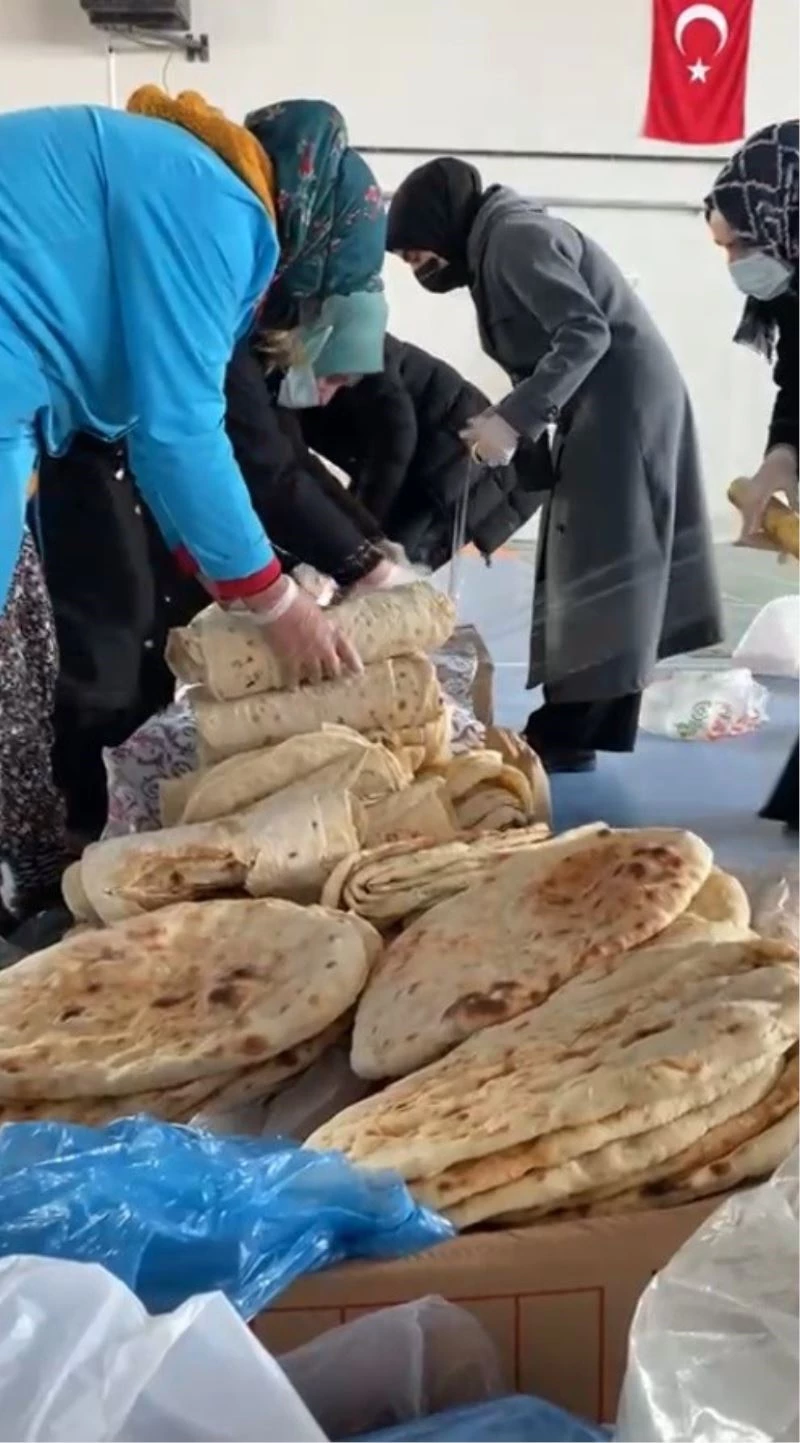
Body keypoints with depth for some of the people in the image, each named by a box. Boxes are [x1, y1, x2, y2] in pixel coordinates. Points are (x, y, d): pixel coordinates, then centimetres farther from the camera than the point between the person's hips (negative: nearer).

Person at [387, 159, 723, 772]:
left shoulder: (516, 238, -13)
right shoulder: (496, 246, 17)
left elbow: (587, 334, -23)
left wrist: (513, 417, -25)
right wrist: (512, 421, 2)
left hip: (623, 402, -10)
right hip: (607, 405, 10)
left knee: (598, 567, -9)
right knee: (584, 567, 9)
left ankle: (564, 737, -6)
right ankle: (567, 733, 13)